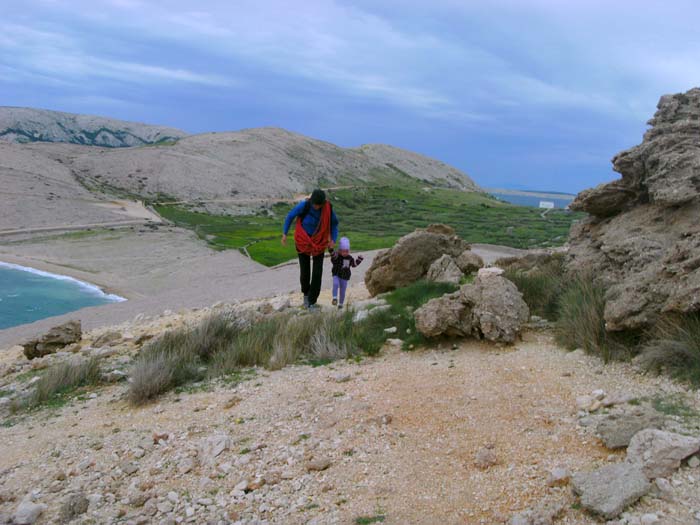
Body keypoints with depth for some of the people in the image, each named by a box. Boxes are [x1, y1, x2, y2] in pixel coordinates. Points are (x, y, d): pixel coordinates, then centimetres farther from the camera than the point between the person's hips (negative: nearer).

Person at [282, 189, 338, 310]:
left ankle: (312, 302, 5)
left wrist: (333, 240, -14)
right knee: (304, 272, 4)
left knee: (317, 273, -7)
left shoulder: (328, 208, -18)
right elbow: (290, 216, -7)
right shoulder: (304, 205, -24)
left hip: (319, 243, 1)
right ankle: (306, 293, 36)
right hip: (303, 241, -1)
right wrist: (284, 234, -6)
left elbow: (334, 223, 0)